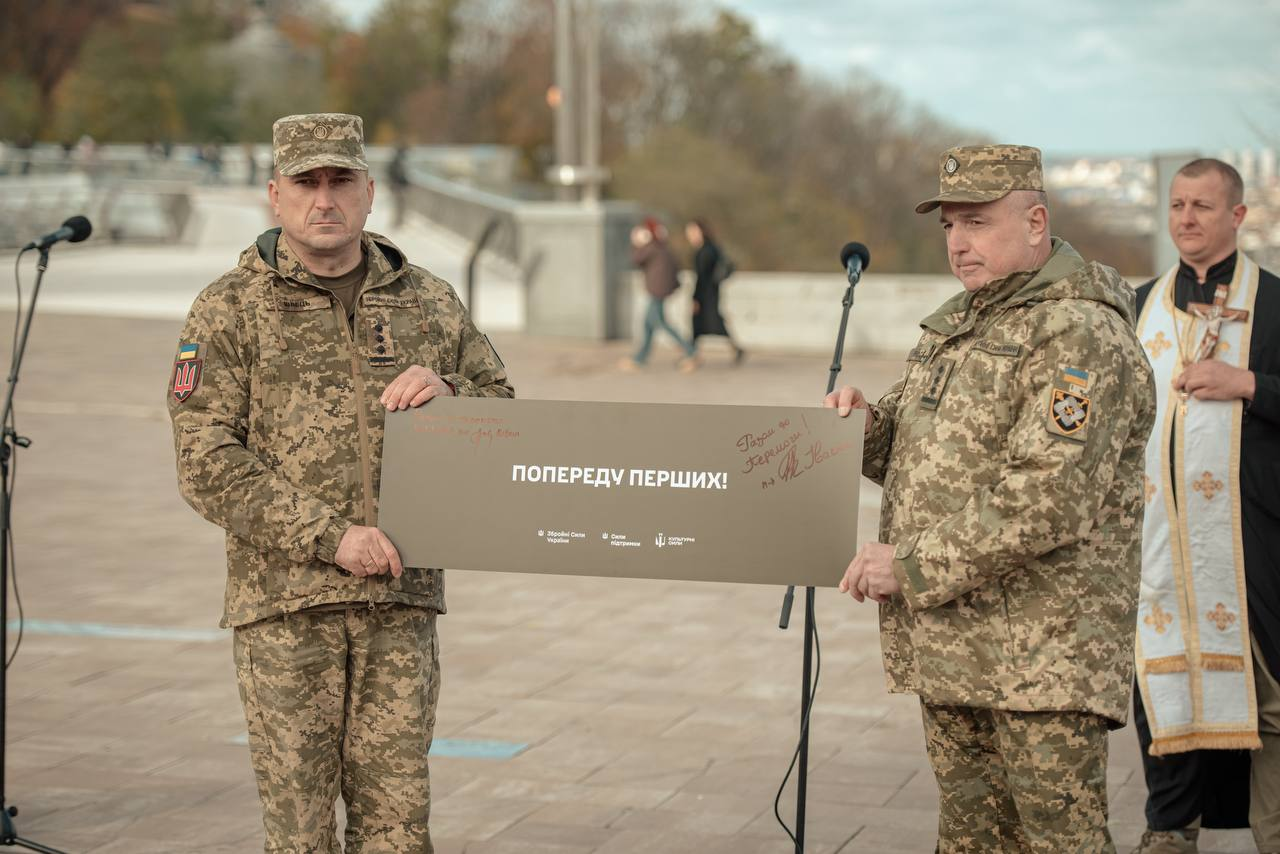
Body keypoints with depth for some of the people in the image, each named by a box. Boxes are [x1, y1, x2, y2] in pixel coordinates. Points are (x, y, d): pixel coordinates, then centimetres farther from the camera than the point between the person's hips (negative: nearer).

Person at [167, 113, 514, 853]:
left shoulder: (429, 304, 11)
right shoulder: (230, 311, 1)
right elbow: (207, 463, -7)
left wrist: (447, 396, -7)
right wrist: (330, 536, -15)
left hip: (401, 596, 3)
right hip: (285, 599, -2)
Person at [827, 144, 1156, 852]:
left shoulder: (1082, 336, -14)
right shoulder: (956, 324, 17)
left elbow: (1046, 503, -23)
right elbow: (919, 449, 24)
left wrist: (912, 567, -20)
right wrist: (863, 424, -1)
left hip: (1042, 658, -9)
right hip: (950, 646, 9)